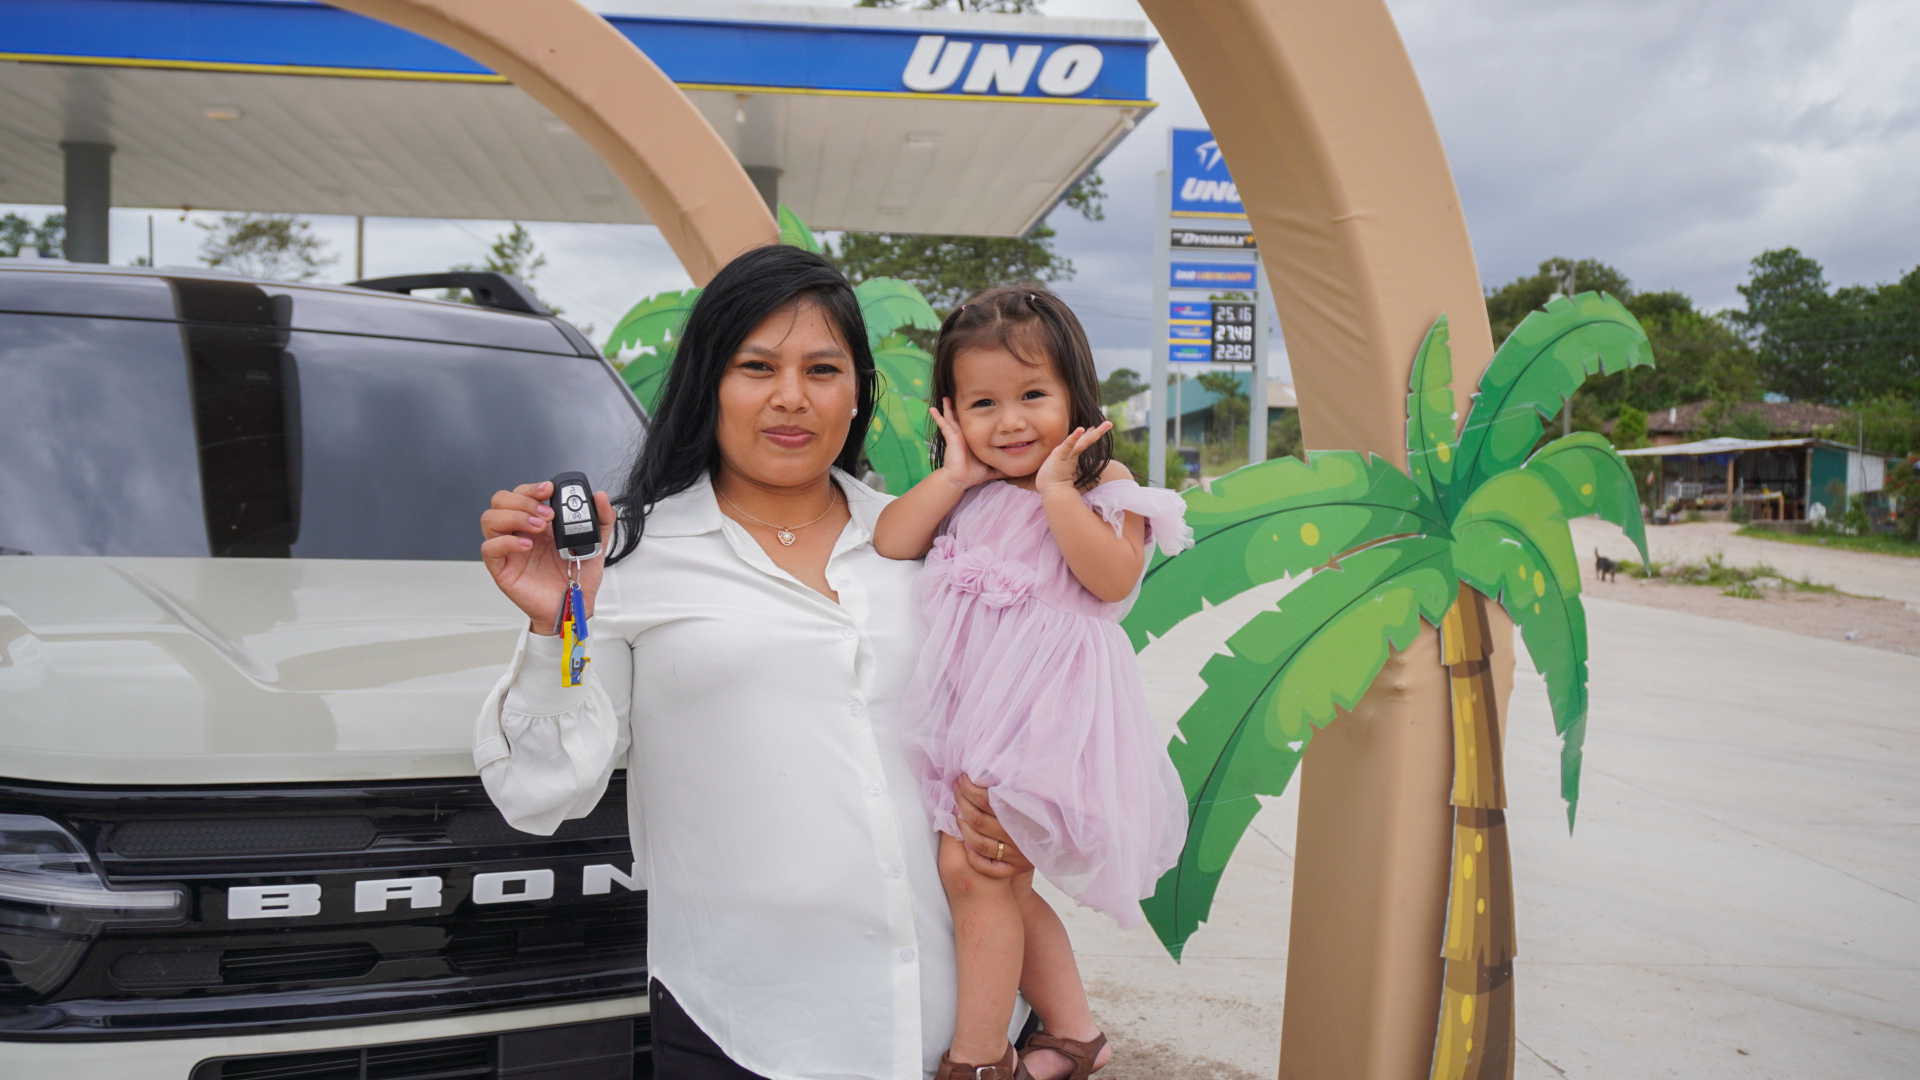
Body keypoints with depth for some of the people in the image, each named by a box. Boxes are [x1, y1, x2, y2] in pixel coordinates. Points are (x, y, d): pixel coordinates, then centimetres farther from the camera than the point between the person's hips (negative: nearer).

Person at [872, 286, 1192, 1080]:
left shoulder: (1102, 485, -2)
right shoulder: (965, 494, 12)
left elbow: (1113, 578, -17)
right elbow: (889, 543, 2)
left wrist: (1056, 489, -16)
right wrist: (954, 476, -4)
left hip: (1044, 701, -7)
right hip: (973, 695, 7)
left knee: (970, 867, -11)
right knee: (999, 880, 13)